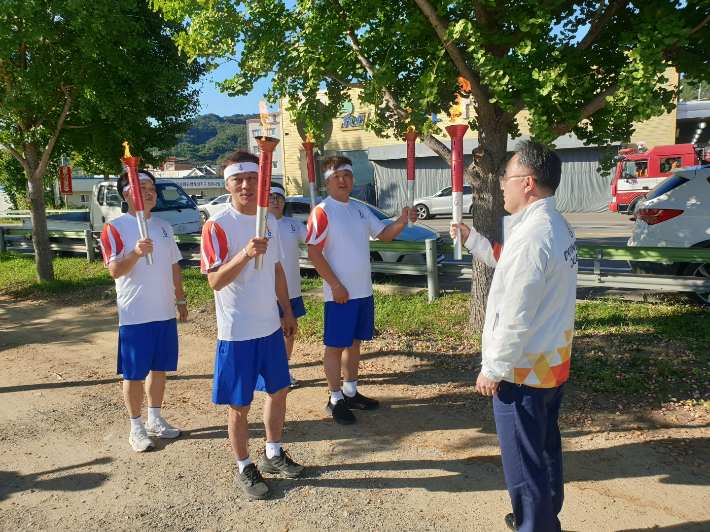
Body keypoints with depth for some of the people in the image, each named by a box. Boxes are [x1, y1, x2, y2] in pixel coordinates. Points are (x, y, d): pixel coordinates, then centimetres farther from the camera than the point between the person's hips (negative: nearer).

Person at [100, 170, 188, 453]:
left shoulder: (164, 227, 10)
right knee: (134, 374, 5)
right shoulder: (115, 228, -8)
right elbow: (115, 270, -17)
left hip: (165, 313, 5)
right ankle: (136, 427, 20)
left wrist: (181, 300, 16)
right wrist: (136, 253, -36)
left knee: (159, 368, 15)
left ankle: (155, 419, 30)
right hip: (134, 316, -5)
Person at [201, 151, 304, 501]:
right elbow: (215, 281, -21)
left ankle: (273, 455, 38)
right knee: (239, 404, 6)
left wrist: (287, 312, 18)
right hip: (237, 331, -7)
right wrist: (245, 254, -35)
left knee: (279, 390, 18)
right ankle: (245, 469, 26)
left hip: (271, 326, 7)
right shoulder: (217, 226, -14)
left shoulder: (269, 221, 7)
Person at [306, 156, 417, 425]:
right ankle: (335, 399, 16)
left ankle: (351, 392, 30)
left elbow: (384, 234, 15)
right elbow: (314, 253, -16)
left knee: (355, 342, 16)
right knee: (335, 346, 3)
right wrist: (336, 286, -18)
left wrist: (402, 221, -6)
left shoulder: (361, 209, 11)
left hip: (364, 291, 7)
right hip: (340, 294, -7)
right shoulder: (322, 212, -10)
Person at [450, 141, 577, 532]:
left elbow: (516, 319, -25)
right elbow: (507, 262, 22)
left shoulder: (531, 236, -25)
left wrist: (492, 370, -16)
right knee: (546, 450, 25)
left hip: (523, 371, -10)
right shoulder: (559, 227, 7)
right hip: (554, 364, 10)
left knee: (524, 465, 6)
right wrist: (470, 238, 22)